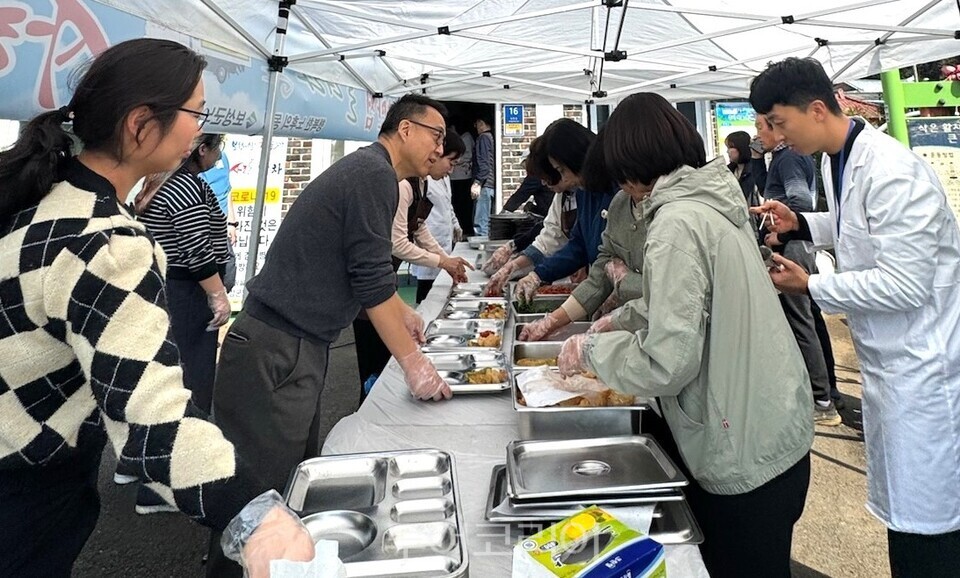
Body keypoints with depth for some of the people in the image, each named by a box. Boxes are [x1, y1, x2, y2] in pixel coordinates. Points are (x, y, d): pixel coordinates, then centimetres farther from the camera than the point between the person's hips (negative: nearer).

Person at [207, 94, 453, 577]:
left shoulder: (366, 170, 17)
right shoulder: (374, 174, -13)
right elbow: (371, 279, -18)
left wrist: (399, 311, 23)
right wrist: (413, 363, -13)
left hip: (297, 347, 10)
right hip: (275, 353, -10)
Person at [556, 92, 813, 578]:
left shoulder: (678, 223, -23)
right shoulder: (713, 199, 5)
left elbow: (667, 363, -26)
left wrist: (592, 349, -11)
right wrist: (621, 318, 14)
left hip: (744, 451, -9)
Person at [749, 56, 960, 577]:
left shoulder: (890, 172, -23)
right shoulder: (837, 161, 5)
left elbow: (905, 285, -25)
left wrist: (810, 285, -17)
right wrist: (800, 223, 4)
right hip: (886, 356, 9)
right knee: (898, 505, 20)